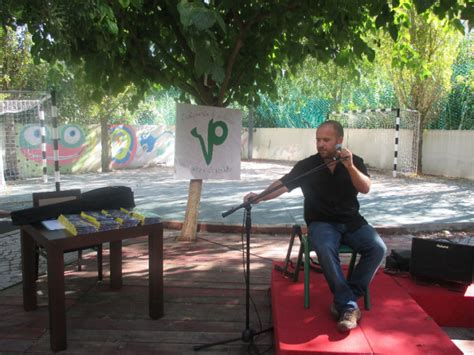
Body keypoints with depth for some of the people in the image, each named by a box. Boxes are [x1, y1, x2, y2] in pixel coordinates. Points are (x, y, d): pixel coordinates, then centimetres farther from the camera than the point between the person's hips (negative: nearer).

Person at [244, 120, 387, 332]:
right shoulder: (307, 166, -2)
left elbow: (365, 188, -11)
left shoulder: (355, 162, 4)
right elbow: (282, 185, -8)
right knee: (325, 249, -35)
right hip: (321, 223, -2)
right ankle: (348, 306, -24)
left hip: (352, 222, 3)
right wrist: (260, 196, -26)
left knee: (378, 248, -23)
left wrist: (350, 167, -28)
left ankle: (343, 300, -12)